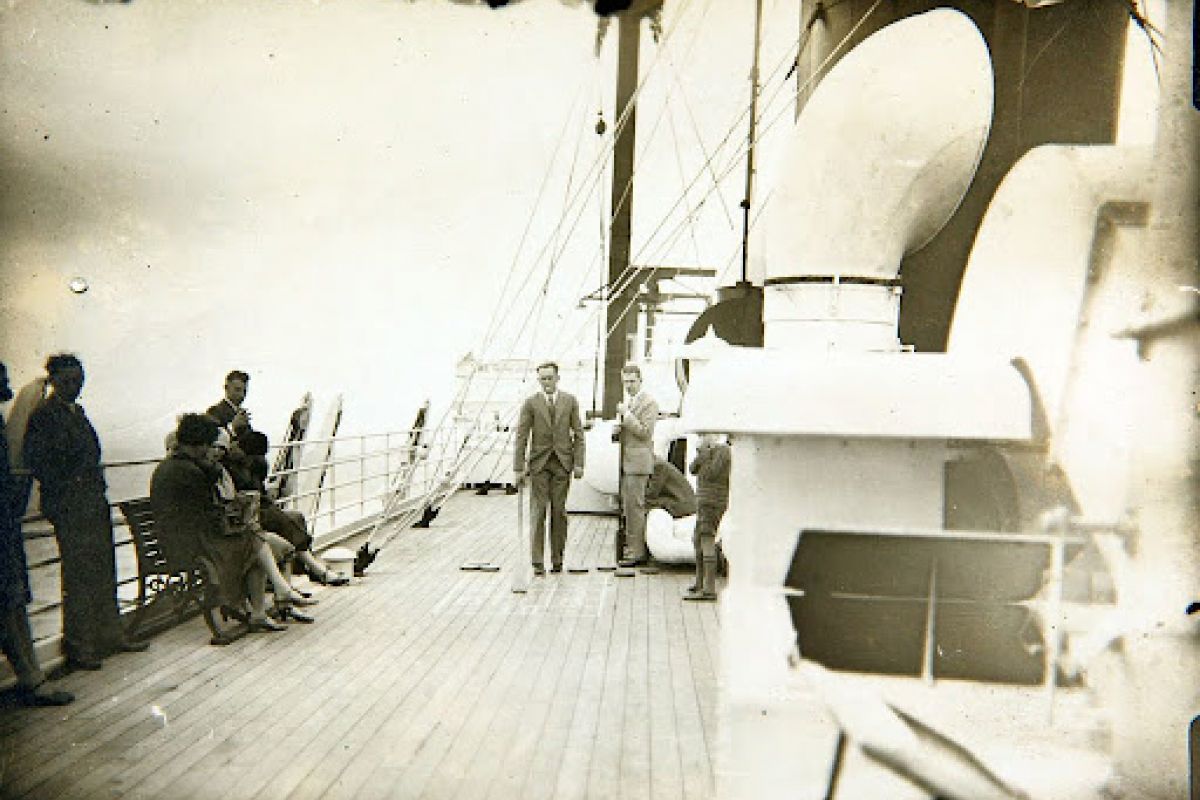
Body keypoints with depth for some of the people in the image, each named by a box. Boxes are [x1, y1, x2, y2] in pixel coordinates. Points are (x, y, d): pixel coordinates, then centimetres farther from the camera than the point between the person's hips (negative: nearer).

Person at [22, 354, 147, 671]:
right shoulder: (44, 414, -9)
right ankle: (78, 647, 4)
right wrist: (67, 488, -15)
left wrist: (97, 488, 15)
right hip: (70, 508, -9)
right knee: (79, 577, -4)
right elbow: (35, 460, -14)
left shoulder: (77, 411, 17)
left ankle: (110, 636, 22)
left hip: (95, 503, 9)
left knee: (104, 571, 12)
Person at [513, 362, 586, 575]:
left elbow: (578, 434, 6)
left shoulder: (570, 401, 5)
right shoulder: (531, 403, 1)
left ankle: (557, 559, 13)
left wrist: (578, 463, -2)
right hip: (538, 463, -1)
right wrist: (518, 468, -5)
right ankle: (538, 562, -2)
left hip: (562, 462, 1)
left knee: (559, 511, 4)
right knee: (538, 512, -4)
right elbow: (521, 436, -1)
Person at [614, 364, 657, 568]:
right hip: (625, 462, 9)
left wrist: (626, 414, -15)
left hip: (638, 461, -9)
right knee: (628, 507, 12)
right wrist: (618, 428, 4)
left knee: (635, 506, -9)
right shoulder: (626, 403, 21)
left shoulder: (649, 403, -8)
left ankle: (636, 552, -5)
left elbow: (645, 432, -16)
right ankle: (636, 548, 19)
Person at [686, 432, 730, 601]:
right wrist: (700, 454, -2)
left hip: (713, 503, -10)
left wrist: (705, 455, -9)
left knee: (707, 543, -16)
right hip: (704, 503, 10)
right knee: (697, 541, 19)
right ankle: (699, 582, 31)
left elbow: (711, 474, -18)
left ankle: (709, 590, -21)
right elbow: (693, 470, 12)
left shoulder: (723, 450, -10)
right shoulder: (711, 451, 17)